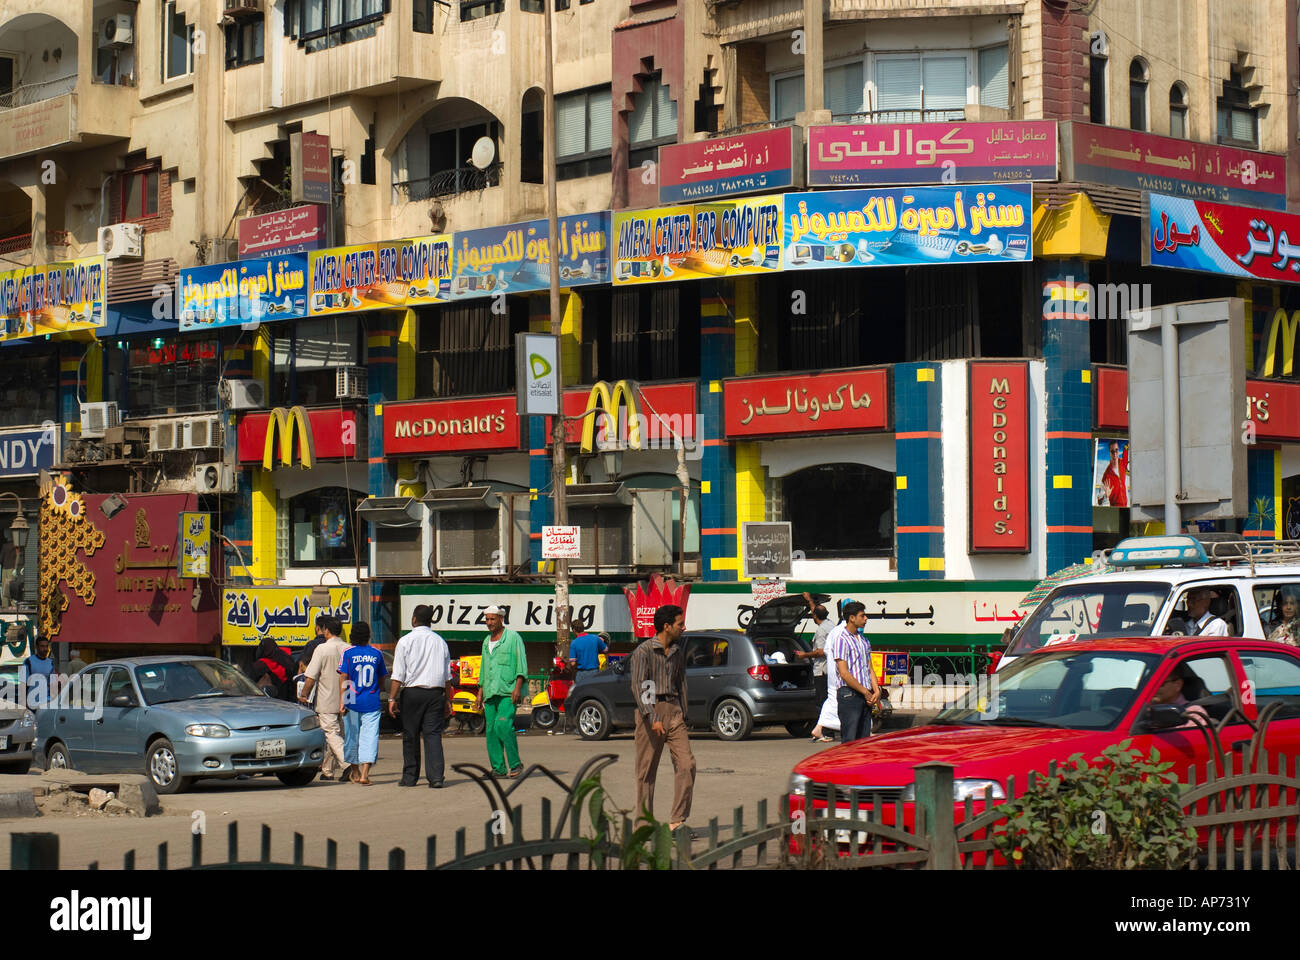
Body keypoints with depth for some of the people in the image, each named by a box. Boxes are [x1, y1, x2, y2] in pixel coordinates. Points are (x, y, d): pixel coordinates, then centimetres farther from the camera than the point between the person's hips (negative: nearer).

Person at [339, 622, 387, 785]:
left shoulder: (348, 653, -4)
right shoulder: (376, 653, 3)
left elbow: (344, 679, -9)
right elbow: (382, 679, 12)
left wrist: (341, 701, -9)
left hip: (352, 702, -1)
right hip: (372, 703, 1)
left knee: (352, 736, 13)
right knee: (370, 735, -3)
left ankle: (355, 771, 26)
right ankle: (364, 774, -16)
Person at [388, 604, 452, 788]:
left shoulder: (406, 641, -2)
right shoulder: (440, 642, 9)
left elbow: (398, 675, -6)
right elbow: (447, 675, 13)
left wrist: (392, 698, -3)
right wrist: (447, 699, 19)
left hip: (412, 692, -3)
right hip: (436, 693, 3)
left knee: (410, 736, 7)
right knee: (433, 734, 0)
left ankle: (410, 777, 13)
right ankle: (436, 777, -10)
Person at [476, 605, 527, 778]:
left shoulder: (513, 637, 0)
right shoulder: (486, 641, 20)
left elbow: (521, 663, -5)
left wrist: (518, 687, -15)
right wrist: (480, 693, 20)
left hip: (508, 692, -7)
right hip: (490, 692, 7)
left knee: (503, 725, -20)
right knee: (491, 730, 2)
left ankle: (515, 764, -10)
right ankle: (498, 768, 6)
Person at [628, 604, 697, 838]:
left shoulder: (678, 651, 12)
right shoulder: (644, 651, -8)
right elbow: (638, 687, -14)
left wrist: (683, 713, 17)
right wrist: (652, 718, -22)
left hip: (673, 710, 6)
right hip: (651, 710, -6)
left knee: (686, 764, -6)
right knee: (647, 770, 1)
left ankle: (677, 821, -2)